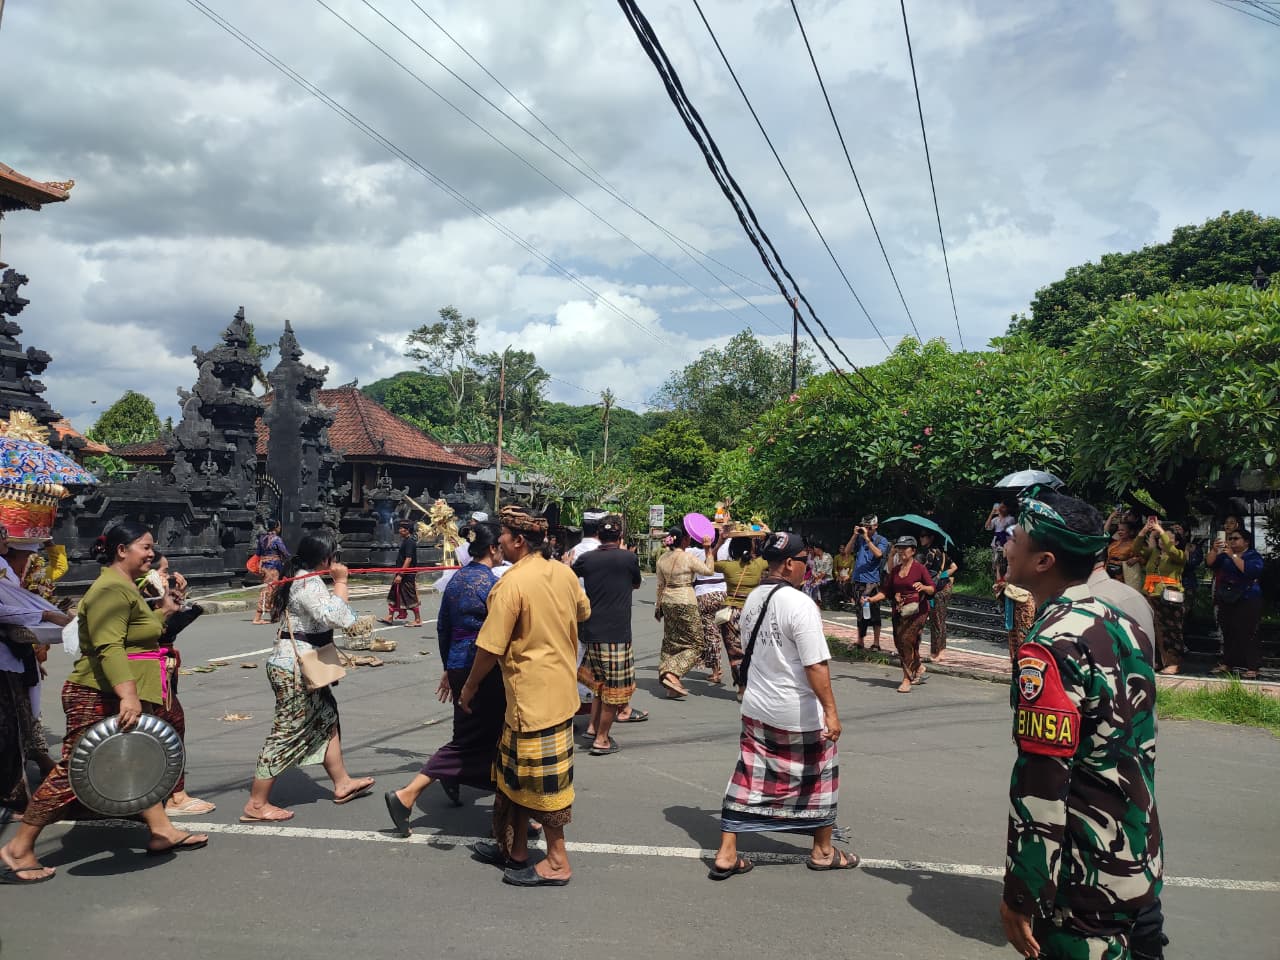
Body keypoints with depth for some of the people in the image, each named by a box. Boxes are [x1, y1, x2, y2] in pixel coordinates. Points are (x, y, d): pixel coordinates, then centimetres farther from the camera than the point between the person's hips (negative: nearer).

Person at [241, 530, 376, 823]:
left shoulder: (302, 578, 12)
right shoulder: (309, 584, -20)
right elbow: (336, 616, -31)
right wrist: (340, 582, -21)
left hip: (302, 667, 11)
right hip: (295, 670, -11)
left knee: (327, 721, 17)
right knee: (287, 734, -4)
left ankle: (342, 783, 29)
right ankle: (256, 805, 6)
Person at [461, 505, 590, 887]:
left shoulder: (512, 583, -20)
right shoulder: (565, 573, 3)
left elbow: (489, 648, -17)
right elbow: (583, 612, 21)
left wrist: (469, 687, -2)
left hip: (532, 694, -8)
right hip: (562, 687, 8)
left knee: (539, 780, 4)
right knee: (518, 774, 19)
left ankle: (557, 863, 16)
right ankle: (514, 849, 31)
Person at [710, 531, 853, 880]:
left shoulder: (753, 599, 3)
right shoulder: (799, 605, -21)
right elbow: (816, 665, -24)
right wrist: (831, 711, -21)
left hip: (755, 707, 7)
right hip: (798, 715, -6)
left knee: (748, 777, 11)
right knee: (820, 776, 14)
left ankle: (726, 854, 11)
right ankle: (823, 851, 30)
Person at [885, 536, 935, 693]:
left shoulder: (919, 567, -6)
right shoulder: (895, 569, 11)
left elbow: (933, 588, -9)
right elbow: (887, 592, 17)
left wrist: (923, 587, -28)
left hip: (917, 610, -6)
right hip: (899, 611, 6)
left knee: (906, 639, -18)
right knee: (899, 642, 7)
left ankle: (907, 680, -14)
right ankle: (919, 667, 34)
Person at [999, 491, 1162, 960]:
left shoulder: (1048, 649, -24)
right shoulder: (1124, 624, 3)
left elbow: (1041, 786, -24)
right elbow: (1143, 749, 13)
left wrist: (1020, 894, -16)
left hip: (1086, 882, -8)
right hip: (1142, 865, 8)